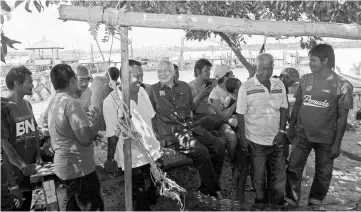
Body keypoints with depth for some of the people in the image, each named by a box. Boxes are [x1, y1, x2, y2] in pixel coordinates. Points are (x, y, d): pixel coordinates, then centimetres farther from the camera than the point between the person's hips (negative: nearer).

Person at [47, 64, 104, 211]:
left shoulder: (54, 102, 7)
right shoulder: (71, 103, -22)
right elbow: (85, 139, -25)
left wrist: (88, 121, 12)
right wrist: (97, 120, -9)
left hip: (64, 166, 9)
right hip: (79, 168, -9)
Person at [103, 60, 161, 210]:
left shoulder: (142, 92, -1)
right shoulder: (111, 101, -20)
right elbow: (112, 134, -15)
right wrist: (110, 159, -6)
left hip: (152, 152, 6)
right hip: (132, 159, -5)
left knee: (155, 191, 20)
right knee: (139, 199, 12)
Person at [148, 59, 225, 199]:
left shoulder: (184, 86, 17)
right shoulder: (153, 90, 6)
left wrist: (189, 124, 10)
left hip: (189, 127, 5)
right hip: (170, 133, -5)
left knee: (218, 146, -13)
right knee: (201, 151, -27)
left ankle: (206, 188, 1)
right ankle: (215, 190, -7)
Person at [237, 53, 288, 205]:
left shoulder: (279, 85, 3)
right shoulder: (246, 87, -9)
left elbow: (283, 109, 8)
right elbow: (241, 114, -7)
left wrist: (282, 131, -1)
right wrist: (242, 138, -8)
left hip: (276, 141, 4)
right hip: (256, 141, -4)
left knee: (278, 177, 14)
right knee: (258, 179, 9)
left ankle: (277, 205, 33)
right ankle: (261, 203, 30)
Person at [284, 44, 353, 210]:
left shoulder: (342, 85, -10)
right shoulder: (305, 79, -1)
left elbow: (342, 117, -7)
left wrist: (337, 143, -7)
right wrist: (291, 127, 7)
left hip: (326, 138, -2)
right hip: (302, 134, 2)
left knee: (323, 173, 12)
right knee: (293, 168, 4)